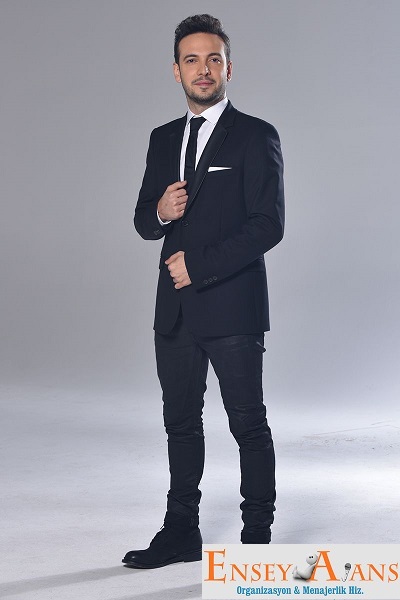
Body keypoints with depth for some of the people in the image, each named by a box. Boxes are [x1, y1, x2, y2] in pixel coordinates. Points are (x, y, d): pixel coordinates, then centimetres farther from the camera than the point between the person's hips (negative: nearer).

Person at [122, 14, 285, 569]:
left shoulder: (256, 137, -5)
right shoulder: (163, 139, 14)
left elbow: (268, 225, -12)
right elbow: (144, 220, 17)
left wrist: (198, 264, -14)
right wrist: (160, 211, -7)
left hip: (233, 308, -6)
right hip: (175, 311, 6)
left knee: (249, 425, 2)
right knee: (181, 422, 13)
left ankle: (257, 538, 13)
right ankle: (181, 534, 24)